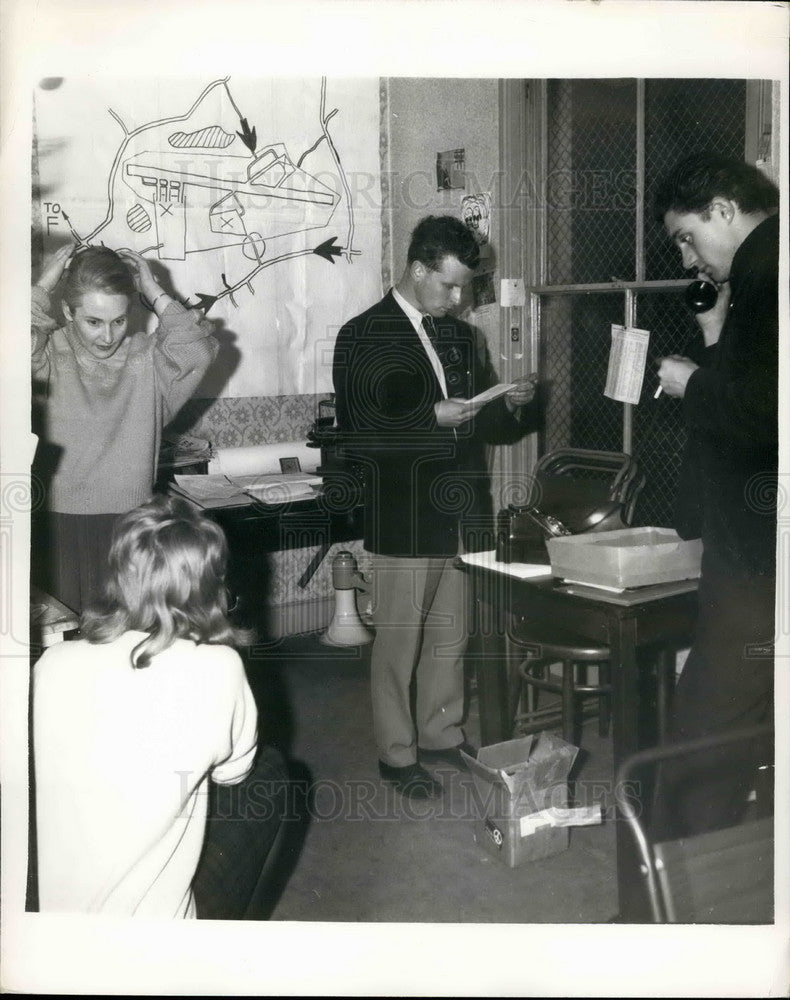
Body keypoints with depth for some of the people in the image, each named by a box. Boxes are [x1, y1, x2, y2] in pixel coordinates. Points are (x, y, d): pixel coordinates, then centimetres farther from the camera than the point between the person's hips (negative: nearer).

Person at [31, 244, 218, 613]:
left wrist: (154, 293, -8)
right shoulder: (51, 357, -4)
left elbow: (198, 351, -16)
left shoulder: (148, 359, 0)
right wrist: (43, 286, -12)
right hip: (60, 527, -1)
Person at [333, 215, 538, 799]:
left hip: (459, 513, 7)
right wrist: (435, 419, -23)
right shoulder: (363, 337, -7)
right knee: (399, 640, 3)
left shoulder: (460, 336, 14)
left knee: (451, 636, 16)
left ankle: (443, 734, 31)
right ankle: (397, 754, 17)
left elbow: (486, 424, 19)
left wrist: (511, 406, -3)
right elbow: (359, 435, -14)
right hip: (405, 519, -6)